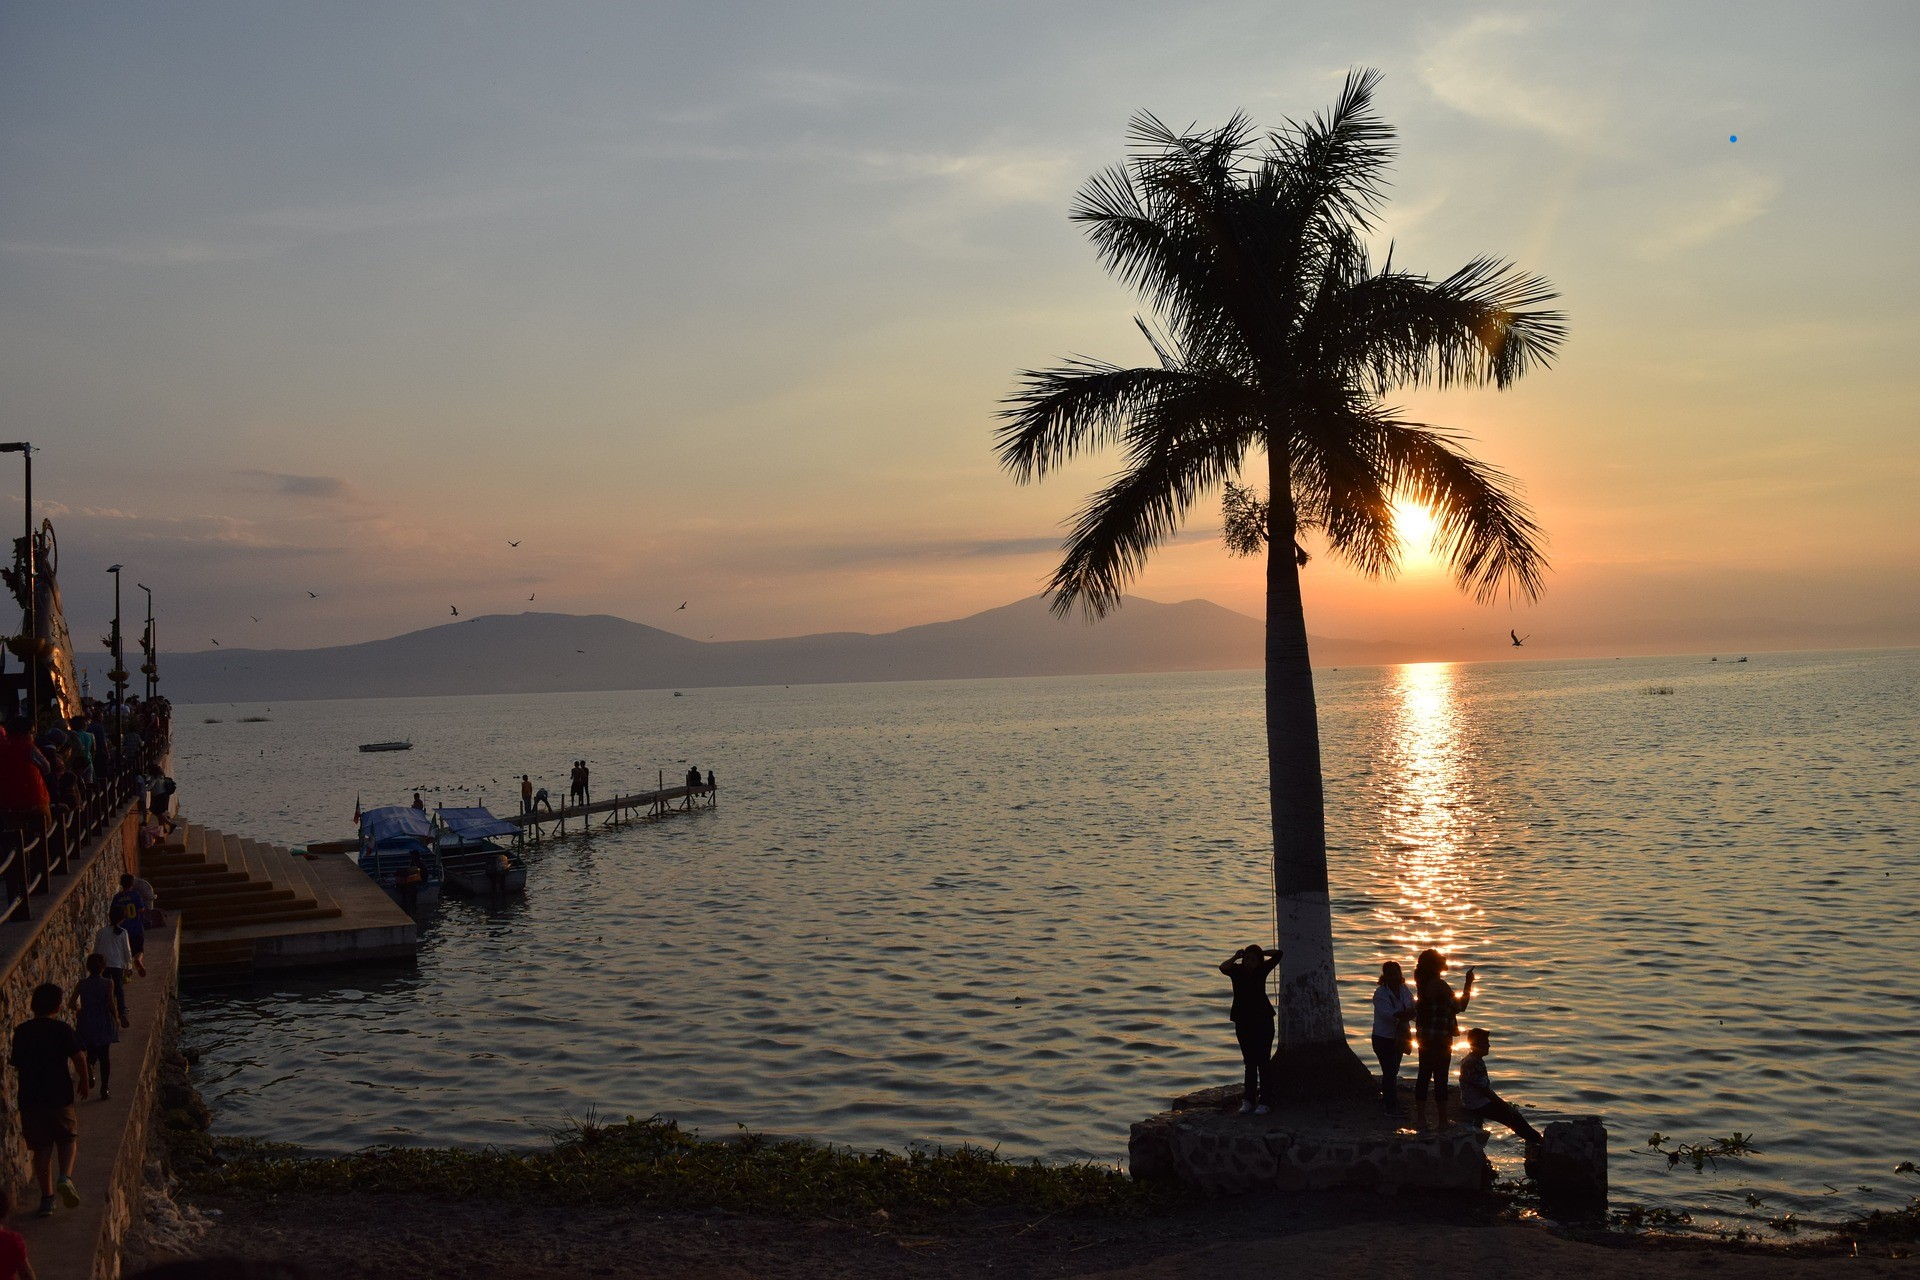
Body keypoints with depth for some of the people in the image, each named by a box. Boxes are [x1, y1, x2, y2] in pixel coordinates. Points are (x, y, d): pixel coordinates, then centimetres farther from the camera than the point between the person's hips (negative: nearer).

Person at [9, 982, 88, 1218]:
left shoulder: (21, 1032, 4)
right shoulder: (62, 1030, -6)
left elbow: (17, 1064, 13)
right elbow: (79, 1058, -15)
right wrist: (84, 1081, 2)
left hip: (29, 1099, 2)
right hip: (59, 1098, -2)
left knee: (41, 1148, 10)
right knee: (68, 1138, 16)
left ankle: (46, 1198, 7)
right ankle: (65, 1177, -9)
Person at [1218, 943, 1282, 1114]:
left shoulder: (1262, 969, -3)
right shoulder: (1237, 970, -4)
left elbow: (1278, 954, -12)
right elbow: (1223, 967, -25)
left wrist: (1260, 953, -9)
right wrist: (1236, 956, -20)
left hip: (1263, 1021, -1)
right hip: (1244, 1022, 1)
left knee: (1262, 1062, -4)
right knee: (1250, 1062, 10)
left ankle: (1263, 1102, -2)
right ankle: (1248, 1100, 17)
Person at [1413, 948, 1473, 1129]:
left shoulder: (1422, 982, 6)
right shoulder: (1439, 985, -18)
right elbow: (1459, 1006, -15)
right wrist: (1468, 983, -8)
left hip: (1424, 1036, 8)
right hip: (1440, 1038, -8)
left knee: (1424, 1075, 12)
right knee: (1440, 1078, -2)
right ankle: (1442, 1120, 2)